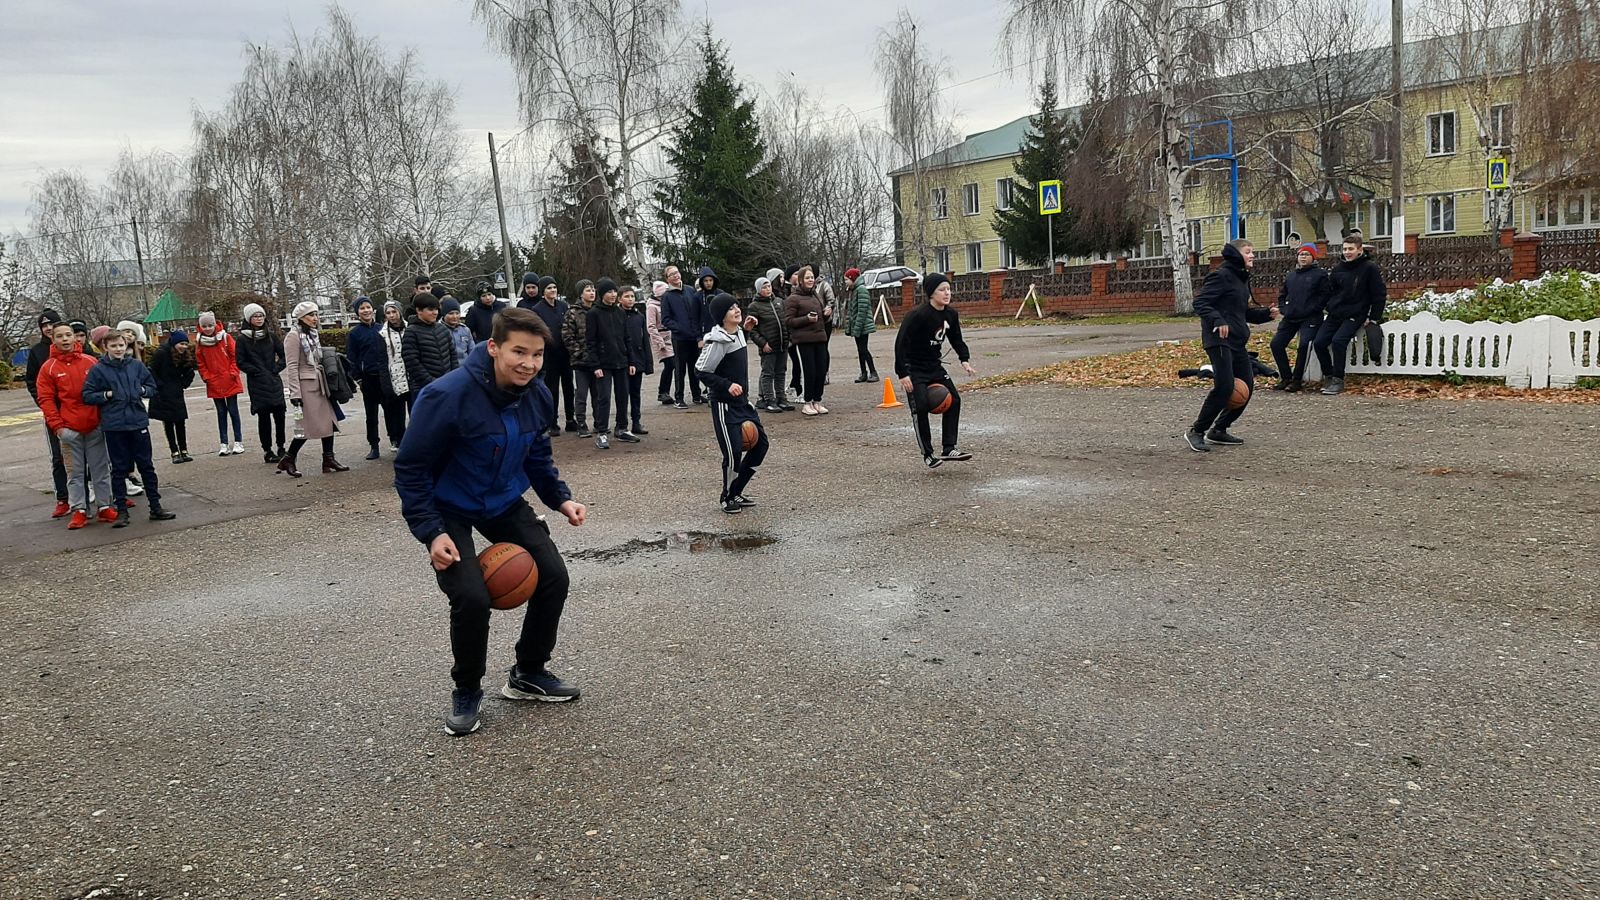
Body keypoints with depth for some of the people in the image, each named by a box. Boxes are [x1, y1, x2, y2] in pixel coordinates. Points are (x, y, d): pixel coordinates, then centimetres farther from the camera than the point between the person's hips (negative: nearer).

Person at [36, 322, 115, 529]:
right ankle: (79, 510, 10)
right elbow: (45, 399, -1)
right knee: (75, 472, 5)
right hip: (69, 429, -1)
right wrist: (56, 425, -9)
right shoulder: (48, 368, 0)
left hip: (95, 426, 1)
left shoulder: (90, 362, 4)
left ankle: (105, 506, 14)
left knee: (101, 469, 7)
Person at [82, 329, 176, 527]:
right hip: (114, 426, -2)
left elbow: (152, 386, 13)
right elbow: (87, 396, 0)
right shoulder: (98, 369, -2)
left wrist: (142, 390, -6)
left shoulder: (136, 365, 4)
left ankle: (155, 507, 15)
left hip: (138, 422, 2)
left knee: (147, 466, 8)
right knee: (119, 469, 6)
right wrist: (107, 395, -13)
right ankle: (121, 510, 13)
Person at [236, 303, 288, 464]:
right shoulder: (243, 339, -1)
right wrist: (257, 372, -9)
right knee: (263, 417, 0)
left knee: (279, 414, 1)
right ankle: (267, 451, 7)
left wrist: (276, 368, -2)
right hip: (257, 384, -3)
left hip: (274, 381, 3)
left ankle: (281, 448, 14)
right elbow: (241, 363, -2)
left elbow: (284, 354, 10)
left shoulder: (271, 335, 8)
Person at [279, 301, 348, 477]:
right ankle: (288, 460, 7)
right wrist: (295, 394, -19)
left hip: (318, 384, 8)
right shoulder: (294, 336, -10)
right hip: (305, 385, -8)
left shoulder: (314, 334, 15)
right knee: (308, 426, -6)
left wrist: (326, 384, 19)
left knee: (329, 421, 5)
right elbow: (292, 367, -14)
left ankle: (328, 459, 11)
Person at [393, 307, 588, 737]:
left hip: (506, 503, 6)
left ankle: (529, 673, 21)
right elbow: (411, 469, -20)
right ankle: (466, 692, 7)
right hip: (450, 511, -6)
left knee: (553, 576, -3)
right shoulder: (447, 396, -29)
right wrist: (431, 532, -26)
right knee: (472, 597, -21)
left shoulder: (538, 395, -9)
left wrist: (560, 498, -3)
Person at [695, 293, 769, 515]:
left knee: (760, 443, 10)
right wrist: (727, 386, -24)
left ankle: (736, 492, 22)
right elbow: (702, 371, -19)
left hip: (742, 401, 9)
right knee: (733, 452, -8)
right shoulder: (718, 341, -19)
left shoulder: (738, 333, 7)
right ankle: (727, 498, 14)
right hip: (724, 404, -9)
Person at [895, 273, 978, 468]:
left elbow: (956, 340, 15)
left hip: (934, 367, 7)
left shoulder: (951, 314, -1)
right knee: (921, 407, -11)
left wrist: (965, 360, -1)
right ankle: (927, 454, 2)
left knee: (953, 399, -2)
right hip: (914, 370, -7)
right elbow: (901, 343, -23)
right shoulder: (918, 315, -23)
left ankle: (948, 449, 4)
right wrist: (902, 374, -25)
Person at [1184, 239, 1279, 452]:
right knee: (1224, 387, -16)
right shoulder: (1220, 275, -9)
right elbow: (1200, 303, -16)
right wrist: (1217, 320, -30)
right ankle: (1196, 431, -4)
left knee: (1247, 386, 7)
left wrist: (1266, 313, 12)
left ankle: (1218, 430, 18)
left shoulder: (1242, 278, 19)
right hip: (1219, 340, -10)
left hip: (1237, 342, 10)